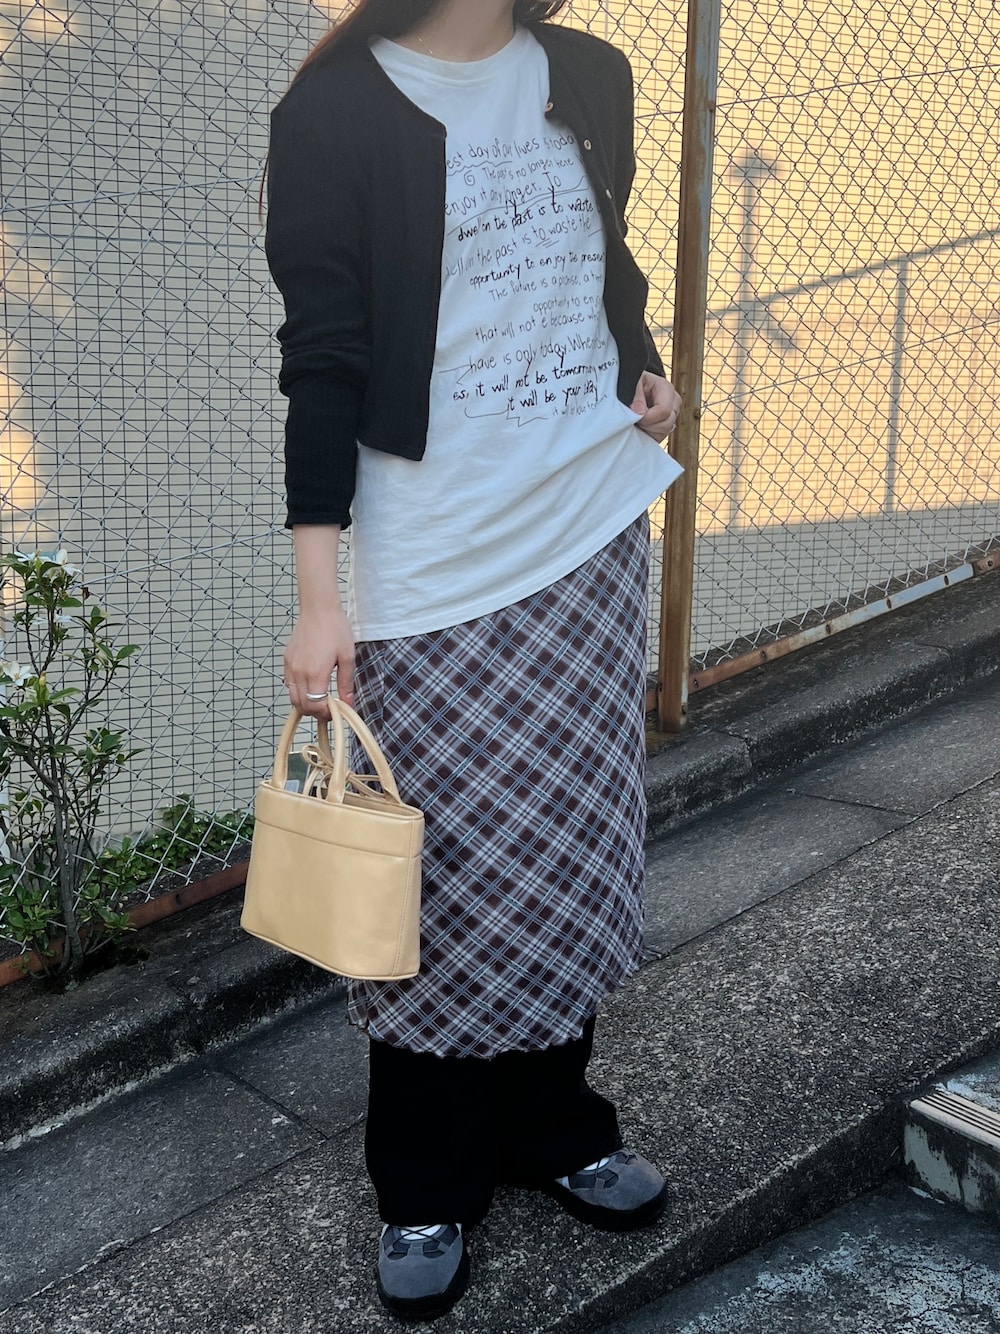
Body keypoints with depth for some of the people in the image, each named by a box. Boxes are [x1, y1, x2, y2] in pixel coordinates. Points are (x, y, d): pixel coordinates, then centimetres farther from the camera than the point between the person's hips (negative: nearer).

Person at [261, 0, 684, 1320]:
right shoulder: (338, 108, -7)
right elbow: (322, 364, -10)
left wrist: (644, 367, 6)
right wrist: (318, 599, -14)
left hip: (593, 532, 5)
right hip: (430, 565, -5)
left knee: (574, 857, 12)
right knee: (448, 883, 3)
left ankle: (552, 1125, 33)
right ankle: (425, 1189, 24)